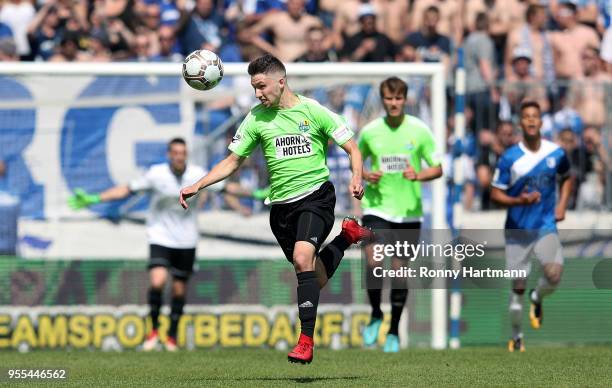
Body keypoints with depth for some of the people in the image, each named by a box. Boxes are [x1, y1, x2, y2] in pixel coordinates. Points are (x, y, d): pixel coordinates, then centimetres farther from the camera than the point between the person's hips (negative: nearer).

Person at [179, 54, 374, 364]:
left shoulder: (313, 111, -4)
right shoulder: (257, 118, 5)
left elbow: (352, 148, 0)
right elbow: (232, 162, 11)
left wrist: (356, 178, -19)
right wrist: (197, 186, 0)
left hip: (316, 195, -5)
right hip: (281, 204, 5)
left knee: (302, 257, -28)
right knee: (314, 279, 6)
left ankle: (306, 339, -23)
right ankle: (346, 235, 36)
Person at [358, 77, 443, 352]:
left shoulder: (419, 130, -2)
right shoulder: (370, 131, 1)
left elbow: (437, 168, 2)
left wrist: (418, 175, -19)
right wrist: (366, 176, -5)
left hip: (409, 212, 0)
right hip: (377, 208, 0)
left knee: (399, 269, 4)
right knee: (374, 263, -17)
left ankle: (394, 331, 19)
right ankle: (376, 314, 10)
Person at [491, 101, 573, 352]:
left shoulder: (556, 153, -2)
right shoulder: (510, 158, -10)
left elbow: (566, 179, 18)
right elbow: (495, 194, -4)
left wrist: (562, 205, 3)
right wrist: (519, 201, -22)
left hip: (546, 226, 1)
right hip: (518, 229, -1)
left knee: (554, 275, -19)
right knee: (518, 286, 2)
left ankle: (537, 298, 16)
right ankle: (516, 336, 21)